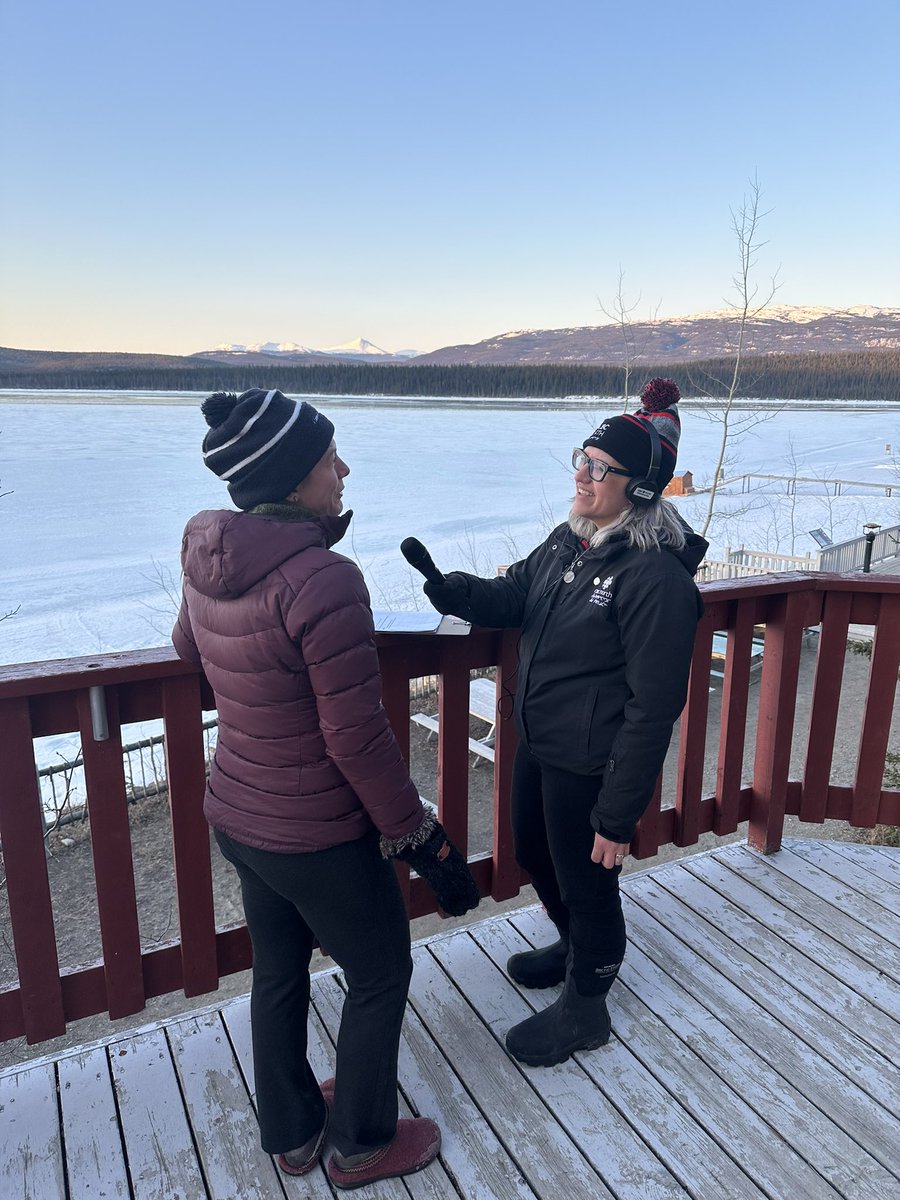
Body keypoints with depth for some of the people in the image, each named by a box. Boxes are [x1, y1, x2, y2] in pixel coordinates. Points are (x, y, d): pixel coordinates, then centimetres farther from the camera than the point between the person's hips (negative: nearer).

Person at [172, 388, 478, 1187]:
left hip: (238, 817, 8)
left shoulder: (206, 559, -5)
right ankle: (362, 1145, 39)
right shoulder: (323, 579, -29)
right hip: (320, 838, -7)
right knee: (380, 978, 18)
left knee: (279, 973, 25)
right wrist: (422, 837, -13)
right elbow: (358, 739, -26)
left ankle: (292, 1133, 48)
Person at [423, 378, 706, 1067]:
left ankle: (585, 1008, 41)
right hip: (538, 743, 9)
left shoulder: (657, 576, -25)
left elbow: (653, 708, -24)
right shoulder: (570, 541, 1)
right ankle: (578, 947, 57)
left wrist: (619, 814, -20)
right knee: (535, 854, 27)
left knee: (586, 881, 13)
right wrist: (443, 585, -11)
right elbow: (511, 598, 10)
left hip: (592, 766, -8)